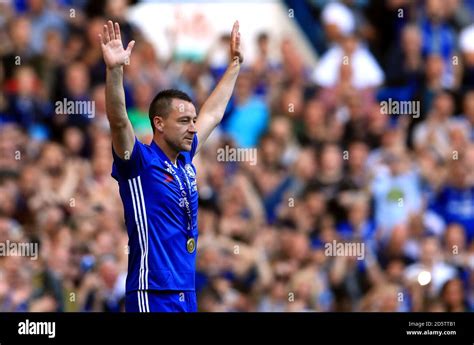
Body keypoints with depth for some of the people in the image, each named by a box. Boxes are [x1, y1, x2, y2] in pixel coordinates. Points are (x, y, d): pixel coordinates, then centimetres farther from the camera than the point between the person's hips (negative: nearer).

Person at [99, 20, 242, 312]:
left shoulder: (185, 160, 12)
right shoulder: (139, 162, -8)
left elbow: (213, 113, 27)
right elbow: (118, 120, -25)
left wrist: (235, 64, 35)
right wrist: (114, 70, -38)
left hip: (187, 293, 8)